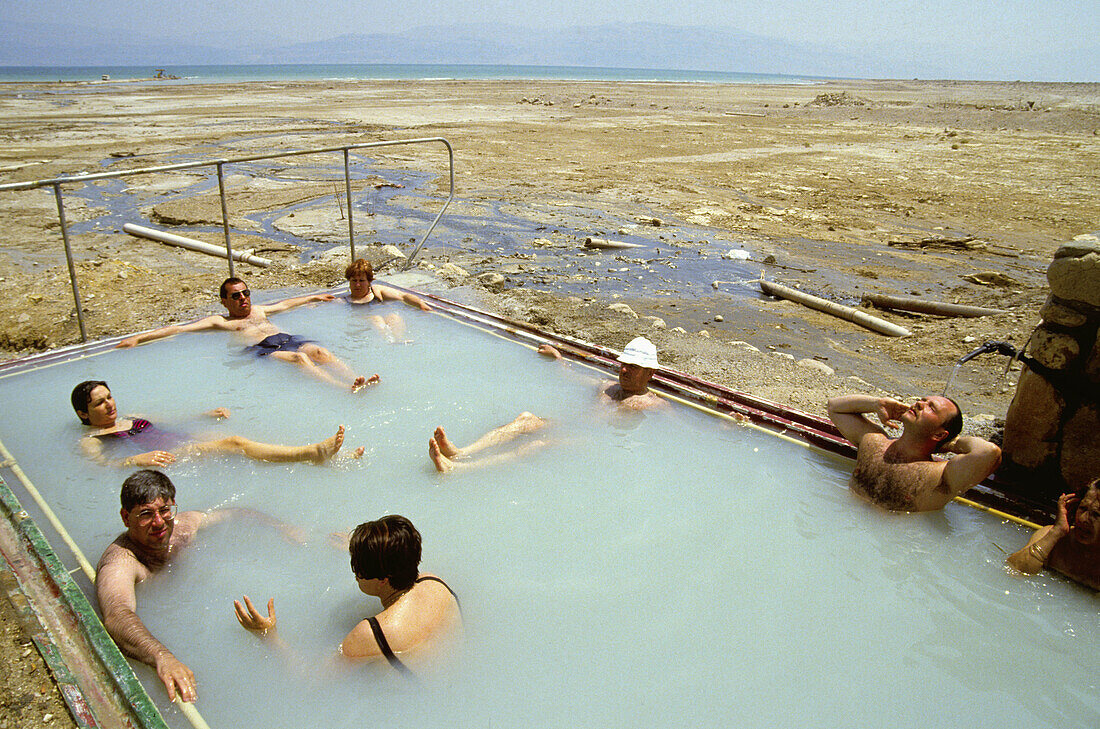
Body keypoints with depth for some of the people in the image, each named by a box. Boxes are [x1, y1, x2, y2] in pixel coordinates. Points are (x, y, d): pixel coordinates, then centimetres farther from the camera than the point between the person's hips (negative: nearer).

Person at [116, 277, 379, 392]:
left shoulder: (260, 311, 33)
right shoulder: (219, 321, 17)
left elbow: (288, 302, 47)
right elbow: (178, 329, 11)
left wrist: (315, 297, 56)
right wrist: (138, 338, 3)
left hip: (287, 338, 6)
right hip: (261, 349, -5)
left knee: (318, 352, -27)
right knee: (299, 359, -34)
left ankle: (356, 379, -47)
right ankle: (347, 389, -54)